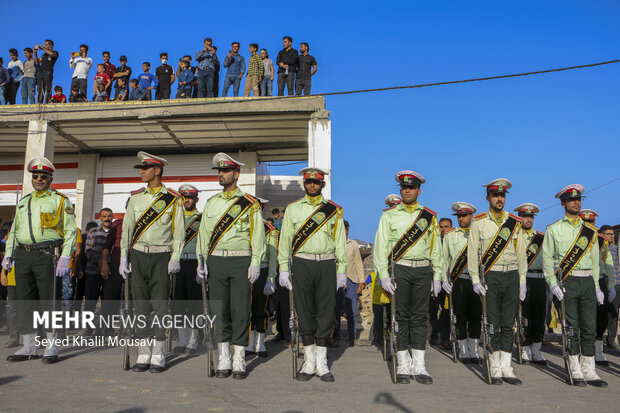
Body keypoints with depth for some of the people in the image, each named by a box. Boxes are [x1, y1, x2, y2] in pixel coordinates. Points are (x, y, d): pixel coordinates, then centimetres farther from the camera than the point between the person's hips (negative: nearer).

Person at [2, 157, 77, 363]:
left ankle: (51, 347, 6)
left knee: (49, 300, -3)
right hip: (23, 255, 6)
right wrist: (8, 254, 14)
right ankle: (29, 347, 17)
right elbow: (14, 231, 26)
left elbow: (70, 230, -3)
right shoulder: (23, 202, 21)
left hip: (47, 254, -6)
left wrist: (65, 257, -12)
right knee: (25, 300, 8)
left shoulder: (60, 200, 4)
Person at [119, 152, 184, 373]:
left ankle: (158, 356, 6)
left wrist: (175, 259, -9)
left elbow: (179, 231, -1)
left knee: (160, 306, -3)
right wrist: (124, 257, 6)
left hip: (161, 257, -3)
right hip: (138, 256, 4)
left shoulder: (173, 199, 1)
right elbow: (127, 228, 13)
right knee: (140, 306, 5)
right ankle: (143, 355, 13)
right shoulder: (135, 198, 12)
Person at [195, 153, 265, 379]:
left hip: (241, 262, -3)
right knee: (219, 310, 4)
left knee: (240, 311, -2)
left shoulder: (250, 204, 2)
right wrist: (201, 260, 6)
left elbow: (257, 235, -1)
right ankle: (224, 360, 14)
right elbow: (204, 233, 16)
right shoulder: (211, 203, 14)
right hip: (216, 262, 4)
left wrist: (255, 263, -9)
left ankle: (239, 360, 8)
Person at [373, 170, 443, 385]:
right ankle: (403, 366, 10)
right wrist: (384, 275, -7)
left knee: (420, 317, 4)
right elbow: (381, 246, 2)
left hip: (423, 271, 2)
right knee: (401, 317, 1)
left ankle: (418, 366, 11)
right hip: (400, 270, -1)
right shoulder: (389, 216, 6)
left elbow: (435, 248, 14)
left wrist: (437, 275, 8)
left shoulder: (429, 217, 12)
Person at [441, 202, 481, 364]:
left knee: (475, 316, 4)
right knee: (460, 316, 1)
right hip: (458, 280, 0)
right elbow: (445, 259, 11)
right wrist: (444, 280, 2)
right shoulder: (450, 235, 11)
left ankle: (473, 351, 15)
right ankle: (463, 352, 11)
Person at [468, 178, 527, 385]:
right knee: (492, 324, -1)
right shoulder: (478, 222, 3)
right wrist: (475, 280, -7)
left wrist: (522, 281, 7)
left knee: (508, 324, 5)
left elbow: (521, 253, 12)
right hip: (490, 277, -2)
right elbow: (472, 252, 0)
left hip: (511, 276, 3)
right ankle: (495, 369, 8)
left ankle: (506, 368, 12)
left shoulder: (515, 222, 11)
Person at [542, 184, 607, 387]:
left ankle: (589, 371, 12)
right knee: (571, 328, -1)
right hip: (567, 283, -3)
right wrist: (553, 284, -10)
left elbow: (595, 260, 17)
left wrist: (596, 286, 10)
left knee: (589, 328, 4)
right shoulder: (553, 229, 4)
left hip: (588, 282, 3)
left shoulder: (590, 230, 14)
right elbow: (547, 259, 1)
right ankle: (575, 371, 9)